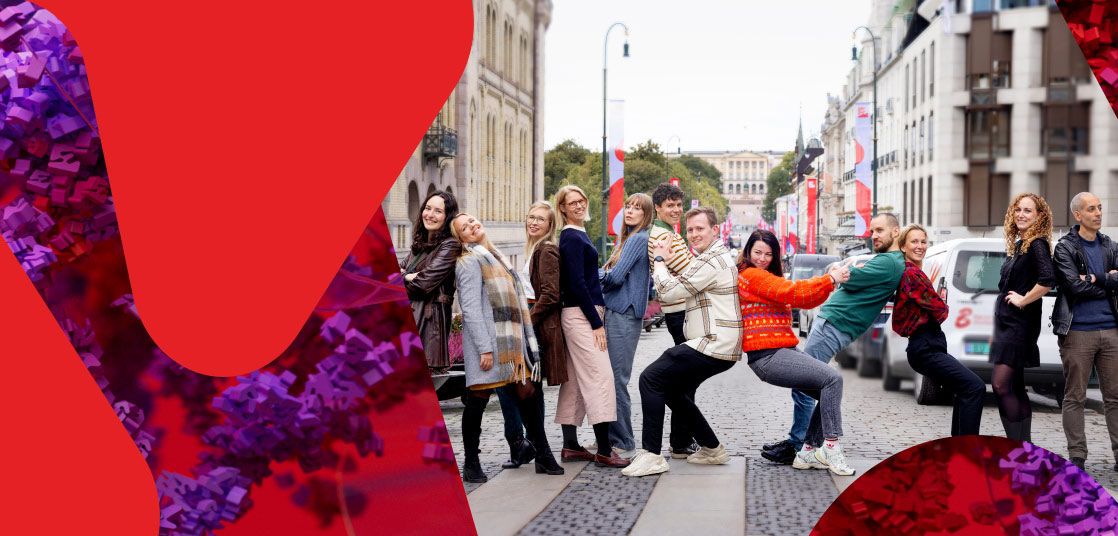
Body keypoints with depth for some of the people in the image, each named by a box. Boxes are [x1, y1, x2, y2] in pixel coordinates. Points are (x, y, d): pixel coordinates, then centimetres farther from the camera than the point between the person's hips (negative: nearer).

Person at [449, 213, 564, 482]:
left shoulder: (495, 256, 21)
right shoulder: (469, 262, -5)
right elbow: (470, 309, -13)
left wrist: (526, 337, 19)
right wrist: (484, 348, -19)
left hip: (512, 339, 8)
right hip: (487, 341, -8)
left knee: (527, 391, 6)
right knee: (478, 398, -3)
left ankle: (543, 454, 13)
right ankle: (471, 463, 7)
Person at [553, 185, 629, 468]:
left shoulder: (577, 235, 18)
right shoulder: (572, 238, -12)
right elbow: (577, 283, -18)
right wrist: (596, 323, -18)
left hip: (579, 315, 10)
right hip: (580, 315, -10)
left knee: (574, 380, 10)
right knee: (600, 375, -12)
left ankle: (571, 446, 14)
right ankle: (603, 450, -12)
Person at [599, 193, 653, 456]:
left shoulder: (639, 239, -10)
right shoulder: (625, 238, 20)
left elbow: (615, 277, -15)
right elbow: (606, 272, 20)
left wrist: (604, 280, 4)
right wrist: (608, 275, -1)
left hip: (625, 314, -10)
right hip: (614, 311, 10)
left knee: (616, 379, -7)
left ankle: (623, 443, 0)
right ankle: (610, 438, 19)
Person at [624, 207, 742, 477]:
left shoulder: (711, 261, -15)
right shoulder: (717, 257, 21)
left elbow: (670, 291, -15)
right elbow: (684, 281, 32)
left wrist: (659, 260, 0)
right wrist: (664, 259, 18)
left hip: (713, 347, -11)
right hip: (720, 347, 11)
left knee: (651, 378, -12)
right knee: (672, 390, 21)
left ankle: (651, 455, -14)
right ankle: (712, 449, 26)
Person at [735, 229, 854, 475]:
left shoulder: (770, 277, 24)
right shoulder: (752, 275, -6)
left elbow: (805, 301, 14)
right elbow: (792, 292, -16)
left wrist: (831, 281, -1)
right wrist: (829, 280, -11)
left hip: (782, 352, 10)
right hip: (768, 356, -10)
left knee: (829, 394, 4)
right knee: (833, 379, -18)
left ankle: (808, 453, 9)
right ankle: (831, 447, -16)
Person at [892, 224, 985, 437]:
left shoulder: (906, 272, 15)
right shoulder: (913, 273, -15)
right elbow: (939, 311, -11)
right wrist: (944, 306, 10)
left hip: (927, 348, 10)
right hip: (926, 349, -10)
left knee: (965, 391, 17)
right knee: (975, 387, -15)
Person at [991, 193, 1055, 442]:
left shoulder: (1037, 244, -10)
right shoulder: (1016, 245, 16)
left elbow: (1047, 280, -27)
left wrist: (1023, 299, -15)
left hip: (1021, 322, -9)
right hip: (1005, 322, 9)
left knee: (1001, 385, -15)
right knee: (1015, 389, 10)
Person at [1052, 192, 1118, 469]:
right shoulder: (1065, 247, -1)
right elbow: (1075, 287, -13)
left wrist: (1093, 278, -11)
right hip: (1078, 332, -4)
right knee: (1075, 397, 1)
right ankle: (1077, 457, 8)